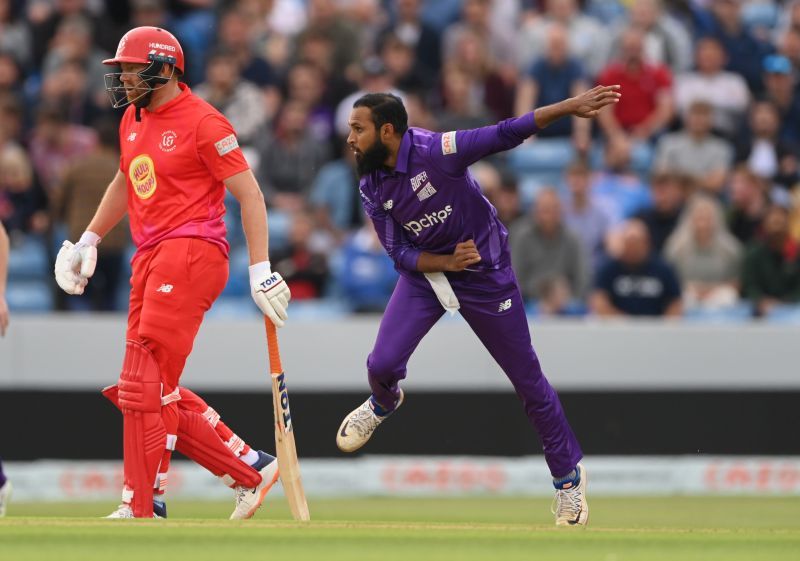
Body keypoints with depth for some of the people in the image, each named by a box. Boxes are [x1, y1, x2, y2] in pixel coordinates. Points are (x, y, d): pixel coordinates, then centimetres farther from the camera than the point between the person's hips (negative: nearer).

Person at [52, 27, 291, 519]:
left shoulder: (202, 122, -9)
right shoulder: (133, 119, 16)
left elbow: (248, 193, -10)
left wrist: (261, 270, -15)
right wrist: (89, 240, 28)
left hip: (192, 252, -9)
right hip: (151, 257, 9)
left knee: (145, 384, -12)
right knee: (160, 392, 7)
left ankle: (141, 510, -8)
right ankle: (251, 470, 13)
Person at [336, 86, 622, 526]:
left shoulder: (435, 151, -25)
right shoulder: (372, 188, -9)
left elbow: (505, 134, -31)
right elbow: (400, 253, -7)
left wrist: (569, 107, -40)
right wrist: (447, 262, -25)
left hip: (485, 275, -4)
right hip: (425, 271, 4)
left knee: (527, 379, 3)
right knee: (383, 364, -10)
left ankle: (568, 474, 20)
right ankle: (383, 405, 28)